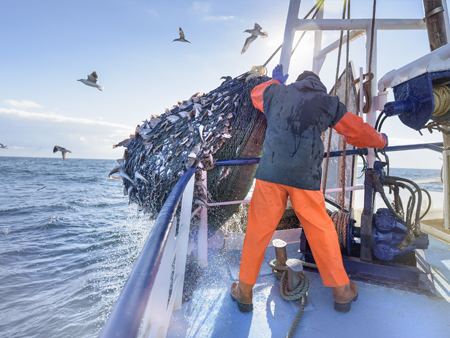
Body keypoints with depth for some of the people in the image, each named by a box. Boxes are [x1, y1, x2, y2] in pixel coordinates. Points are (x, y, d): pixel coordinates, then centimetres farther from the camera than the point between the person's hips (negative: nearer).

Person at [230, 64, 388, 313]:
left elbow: (255, 93, 39)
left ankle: (244, 292, 24)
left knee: (257, 232, 10)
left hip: (270, 172, 1)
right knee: (321, 232, 14)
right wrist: (380, 141, 43)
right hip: (305, 177, 0)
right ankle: (341, 291, 32)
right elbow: (357, 130, 23)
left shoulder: (277, 92, 17)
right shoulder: (329, 103, 14)